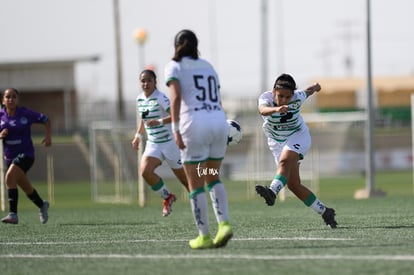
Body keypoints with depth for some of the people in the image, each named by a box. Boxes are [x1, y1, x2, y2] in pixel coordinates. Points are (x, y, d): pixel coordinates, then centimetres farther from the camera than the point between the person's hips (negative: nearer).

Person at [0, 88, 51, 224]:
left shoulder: (26, 113, -8)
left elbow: (45, 119, 5)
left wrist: (48, 136, -7)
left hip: (25, 153, -5)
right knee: (25, 187, 17)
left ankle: (13, 214, -29)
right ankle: (42, 205, 47)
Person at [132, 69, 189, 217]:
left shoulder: (160, 98, -17)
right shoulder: (140, 99, 5)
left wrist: (160, 122, -39)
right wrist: (138, 135, 18)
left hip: (169, 142, -6)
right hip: (153, 144, 6)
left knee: (184, 179, 5)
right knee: (145, 171, -18)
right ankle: (167, 197, 2)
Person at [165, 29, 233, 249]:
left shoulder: (175, 67, 5)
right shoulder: (208, 67, 21)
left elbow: (176, 97, -11)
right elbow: (217, 100, 18)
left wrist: (176, 130, -16)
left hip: (195, 123, -5)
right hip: (219, 120, 5)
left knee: (195, 185, 4)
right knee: (212, 177, 20)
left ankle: (204, 236, 4)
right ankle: (224, 224, 2)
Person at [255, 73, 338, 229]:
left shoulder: (297, 97, -17)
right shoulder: (266, 97, -23)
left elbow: (308, 92, 8)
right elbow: (263, 110, -48)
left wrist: (315, 87, 32)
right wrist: (276, 109, -70)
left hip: (298, 136, -2)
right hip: (277, 142, 2)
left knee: (285, 161, -34)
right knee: (293, 185, -2)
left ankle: (272, 192, -58)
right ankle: (325, 212, 10)